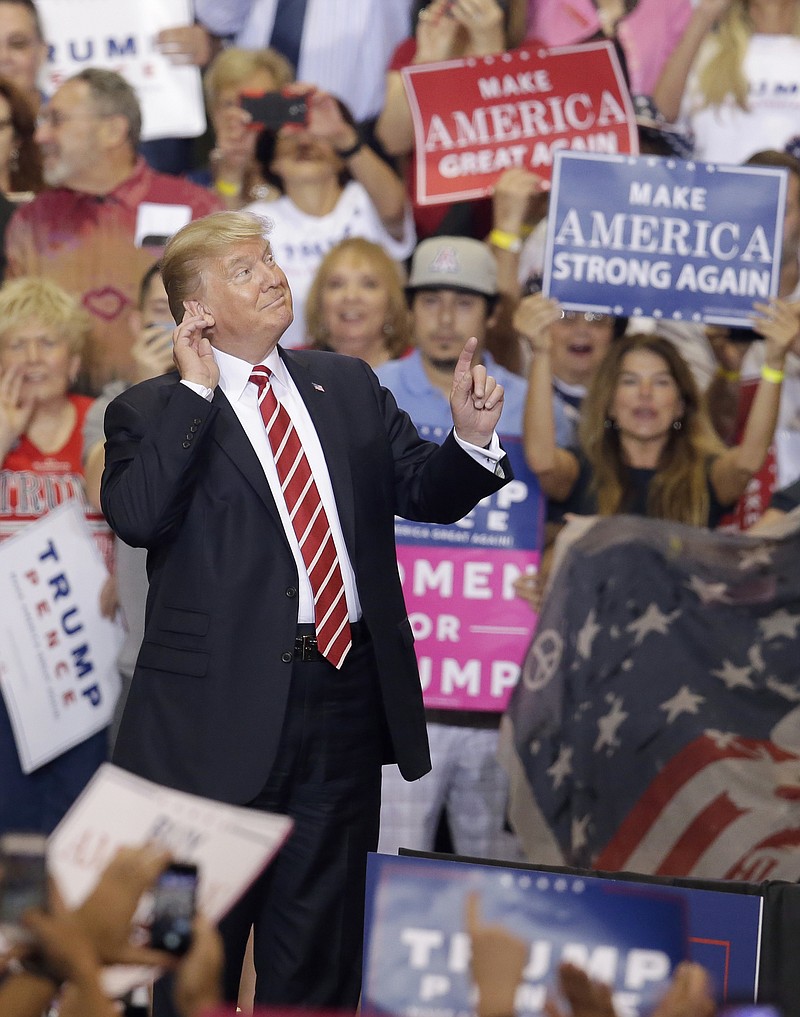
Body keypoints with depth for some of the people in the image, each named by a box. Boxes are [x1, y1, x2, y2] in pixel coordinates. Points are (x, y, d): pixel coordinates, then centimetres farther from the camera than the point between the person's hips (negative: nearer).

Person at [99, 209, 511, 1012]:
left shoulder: (348, 387, 13)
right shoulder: (151, 414, -2)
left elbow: (424, 492, 11)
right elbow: (137, 517, -21)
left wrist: (470, 439, -10)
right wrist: (196, 392, -17)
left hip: (345, 696, 4)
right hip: (223, 707, -4)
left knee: (321, 943, 13)